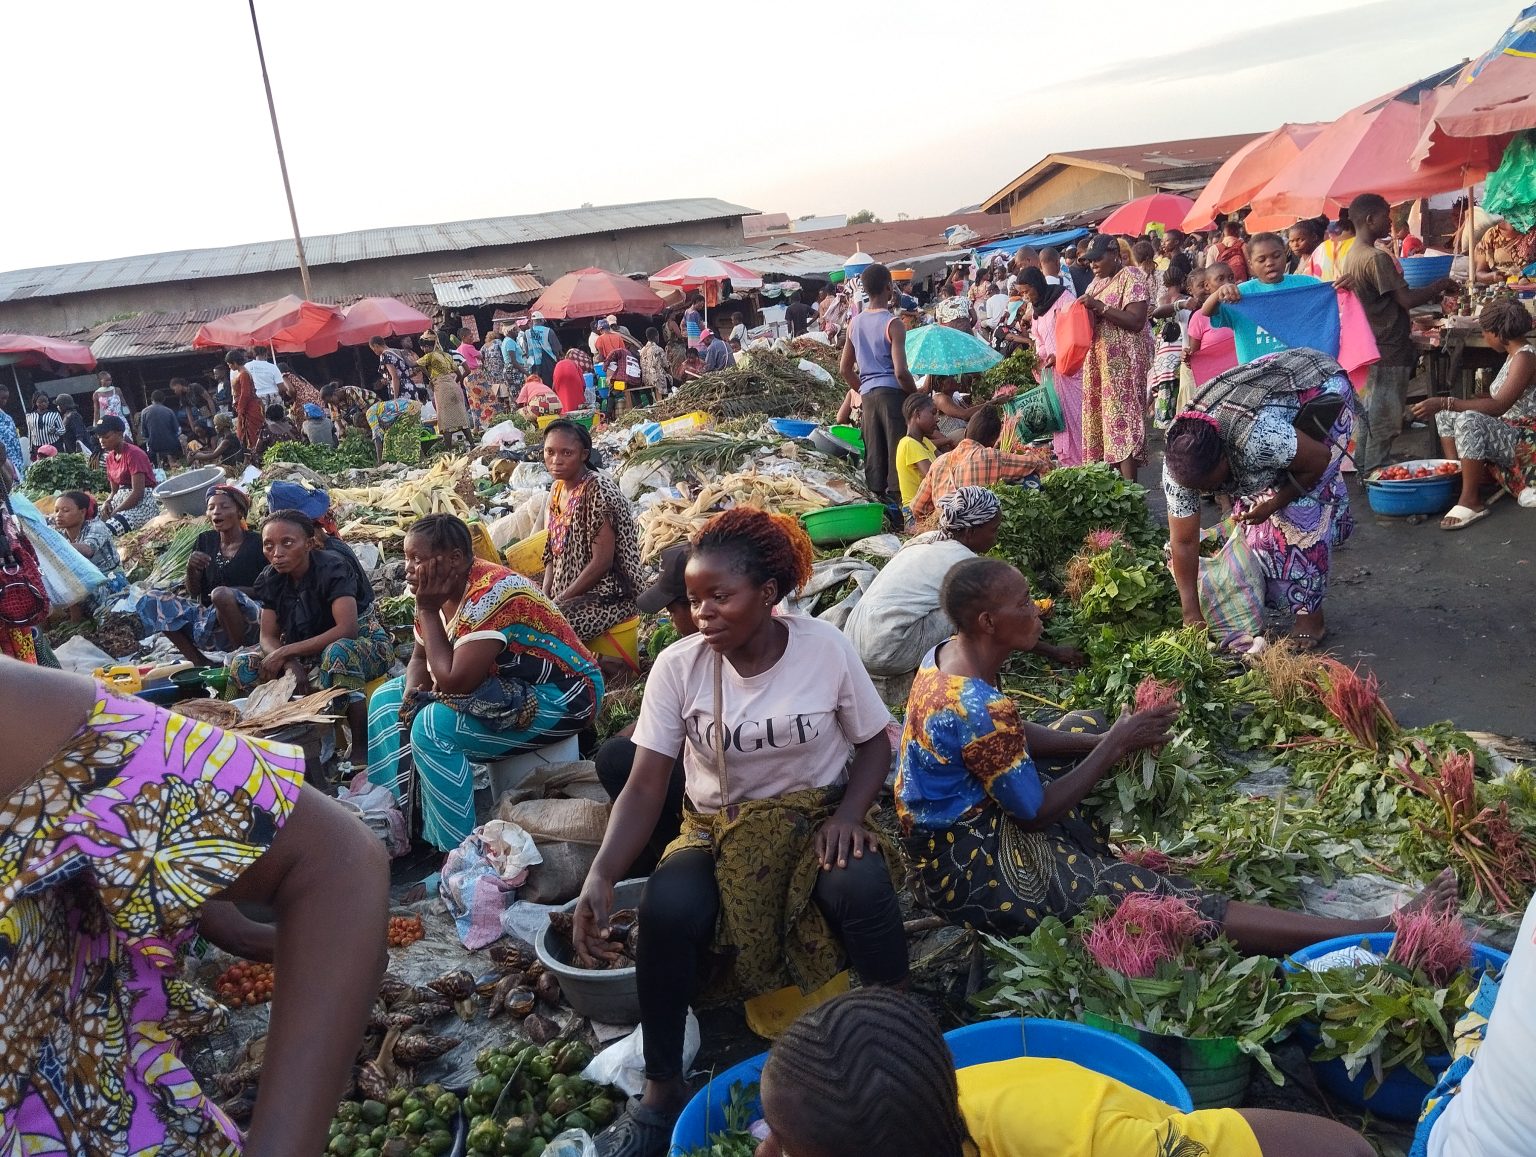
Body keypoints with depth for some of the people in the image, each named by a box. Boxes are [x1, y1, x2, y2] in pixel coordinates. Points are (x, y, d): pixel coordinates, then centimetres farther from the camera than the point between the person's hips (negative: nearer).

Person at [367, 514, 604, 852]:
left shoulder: (491, 593, -28)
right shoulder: (441, 591, -1)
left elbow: (456, 681, -31)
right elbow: (421, 659, 11)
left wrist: (427, 610, -22)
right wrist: (412, 693, -12)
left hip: (560, 697, -10)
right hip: (504, 686, 10)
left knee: (432, 726, -26)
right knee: (386, 699, 10)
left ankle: (459, 854, -14)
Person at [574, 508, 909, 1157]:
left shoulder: (826, 647, -11)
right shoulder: (678, 666, -10)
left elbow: (874, 743, 1)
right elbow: (645, 788, -12)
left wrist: (848, 815, -18)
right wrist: (602, 875, -28)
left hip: (816, 818, 0)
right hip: (720, 830, 1)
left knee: (863, 887, -33)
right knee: (667, 908, -29)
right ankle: (662, 1092, -8)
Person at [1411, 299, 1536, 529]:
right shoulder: (1513, 355, 12)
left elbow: (1498, 406, -27)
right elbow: (1495, 398, 15)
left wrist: (1445, 403, -31)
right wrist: (1445, 406, 12)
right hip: (1505, 431, 10)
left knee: (1469, 420, -34)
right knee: (1445, 414, 9)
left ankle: (1471, 501, -27)